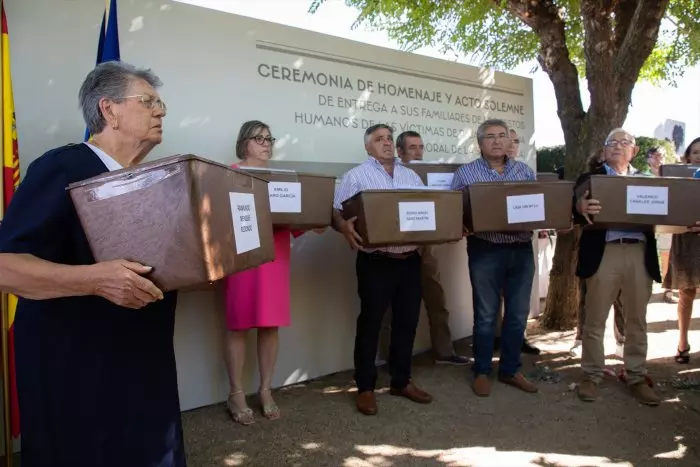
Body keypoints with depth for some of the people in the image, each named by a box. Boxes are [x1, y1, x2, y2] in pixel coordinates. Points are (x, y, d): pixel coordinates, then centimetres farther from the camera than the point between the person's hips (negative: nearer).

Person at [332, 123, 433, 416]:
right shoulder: (356, 176, -1)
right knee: (370, 324, 2)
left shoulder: (411, 176, 16)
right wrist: (344, 227, -30)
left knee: (407, 322, 12)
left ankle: (401, 381, 27)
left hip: (410, 259, 6)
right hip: (376, 261, -5)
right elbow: (336, 211, -8)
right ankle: (365, 387, 14)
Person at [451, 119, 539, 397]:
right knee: (486, 316, 5)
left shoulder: (525, 171, 12)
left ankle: (510, 370, 26)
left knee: (518, 315, 11)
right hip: (486, 251, -4)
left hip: (522, 250, 4)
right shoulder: (466, 173, 1)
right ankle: (482, 372, 20)